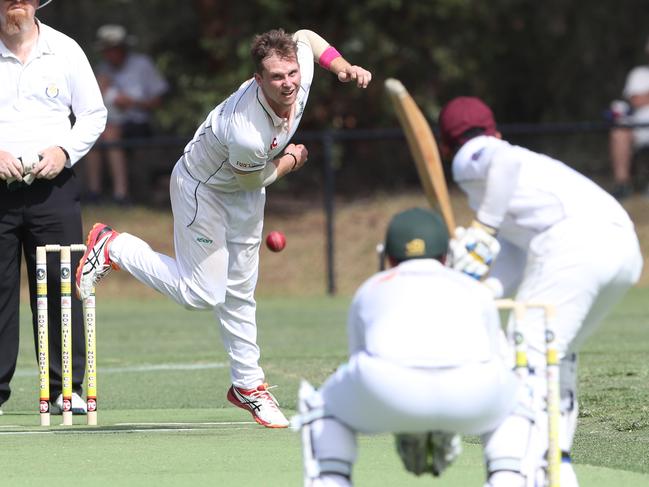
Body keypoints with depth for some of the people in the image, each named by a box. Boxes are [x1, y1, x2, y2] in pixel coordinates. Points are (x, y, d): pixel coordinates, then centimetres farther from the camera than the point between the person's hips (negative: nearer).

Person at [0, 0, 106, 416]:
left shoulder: (65, 50, 7)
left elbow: (94, 114, 11)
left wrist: (64, 151, -5)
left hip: (53, 185, 1)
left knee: (61, 285, -3)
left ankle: (67, 387, 2)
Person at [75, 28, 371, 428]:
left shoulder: (300, 76, -24)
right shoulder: (245, 133, -43)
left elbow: (305, 36, 1)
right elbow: (256, 177, -19)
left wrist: (343, 66, -12)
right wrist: (292, 160, -2)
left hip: (245, 196, 7)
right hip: (202, 186, -7)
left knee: (239, 292, 14)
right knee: (202, 294, -6)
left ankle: (248, 385, 25)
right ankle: (114, 247, 10)